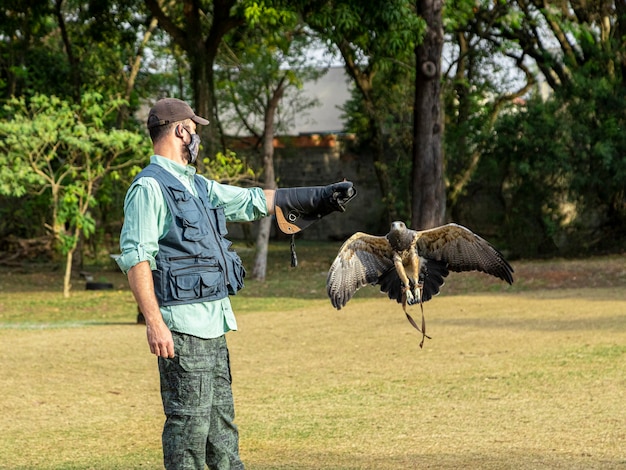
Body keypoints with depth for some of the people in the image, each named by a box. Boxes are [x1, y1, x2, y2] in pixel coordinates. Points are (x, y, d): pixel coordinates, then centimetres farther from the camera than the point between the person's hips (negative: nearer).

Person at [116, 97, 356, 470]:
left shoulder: (197, 186, 17)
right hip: (181, 326, -10)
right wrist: (154, 323, -25)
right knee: (190, 419, -6)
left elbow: (255, 201, 25)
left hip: (213, 323, 10)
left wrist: (321, 196, 24)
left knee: (221, 417, 15)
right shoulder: (150, 187, -11)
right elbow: (135, 259, -18)